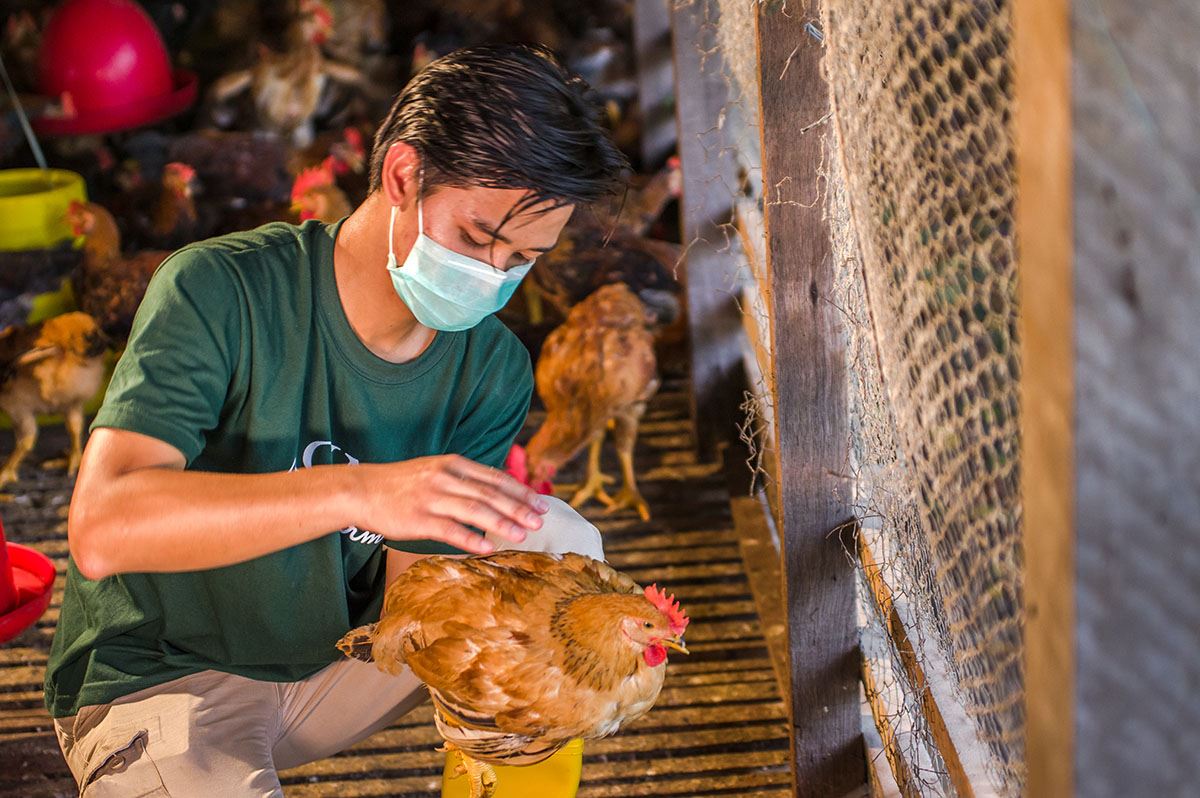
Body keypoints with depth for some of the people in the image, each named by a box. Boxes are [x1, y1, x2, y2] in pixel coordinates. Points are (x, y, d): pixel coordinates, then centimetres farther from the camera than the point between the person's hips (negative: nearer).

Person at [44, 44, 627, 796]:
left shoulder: (493, 373, -8)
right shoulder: (220, 292, -24)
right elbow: (102, 530, -37)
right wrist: (356, 492, -48)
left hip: (337, 651, 5)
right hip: (158, 679, -5)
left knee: (564, 544, -11)